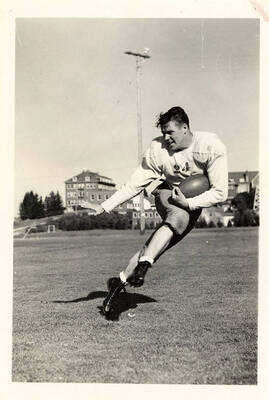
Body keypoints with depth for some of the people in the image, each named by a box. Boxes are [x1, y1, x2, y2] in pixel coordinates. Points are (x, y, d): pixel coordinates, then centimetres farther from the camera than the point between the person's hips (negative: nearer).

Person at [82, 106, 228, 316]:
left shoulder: (212, 147, -23)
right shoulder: (158, 148, -17)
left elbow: (220, 192, -22)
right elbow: (135, 184, -11)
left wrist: (188, 203, -31)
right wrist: (106, 206, -17)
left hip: (195, 203, 1)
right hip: (168, 194, 0)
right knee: (180, 217, -36)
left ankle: (121, 280, -12)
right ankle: (143, 264, -34)